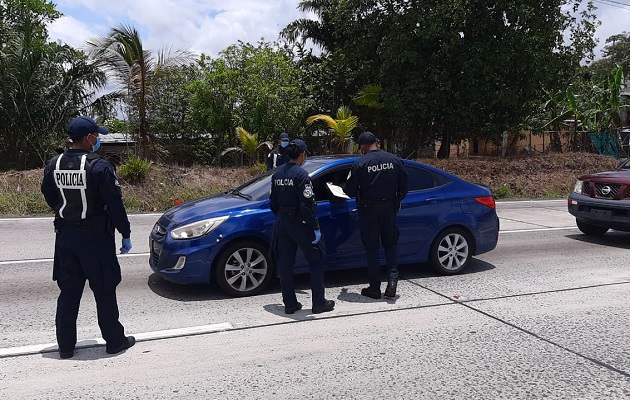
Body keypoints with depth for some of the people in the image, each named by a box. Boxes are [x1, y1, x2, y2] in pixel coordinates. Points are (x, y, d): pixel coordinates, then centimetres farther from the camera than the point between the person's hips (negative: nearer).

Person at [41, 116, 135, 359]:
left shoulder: (54, 166, 2)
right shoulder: (99, 167, -17)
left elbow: (50, 199, 13)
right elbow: (115, 204, -15)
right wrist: (125, 234, -6)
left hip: (66, 236, 6)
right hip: (96, 237, -5)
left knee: (68, 292, 13)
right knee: (104, 291, 6)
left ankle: (65, 346, 21)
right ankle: (114, 341, 17)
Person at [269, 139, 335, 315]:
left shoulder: (277, 174, 8)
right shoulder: (301, 174, -15)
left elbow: (273, 202, 13)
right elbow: (307, 205, -19)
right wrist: (316, 228, -15)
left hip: (282, 223, 7)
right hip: (299, 223, -7)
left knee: (285, 263, 10)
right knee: (316, 260, 5)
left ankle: (290, 303, 16)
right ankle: (319, 303, 8)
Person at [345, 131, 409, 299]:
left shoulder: (360, 164, -11)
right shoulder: (394, 160, 0)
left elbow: (350, 191, -8)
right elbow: (404, 184, 4)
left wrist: (359, 196, 14)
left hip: (368, 210, -3)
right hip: (389, 209, 3)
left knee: (371, 248, 6)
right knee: (390, 243, 18)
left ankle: (374, 288, 11)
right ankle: (393, 278, 1)